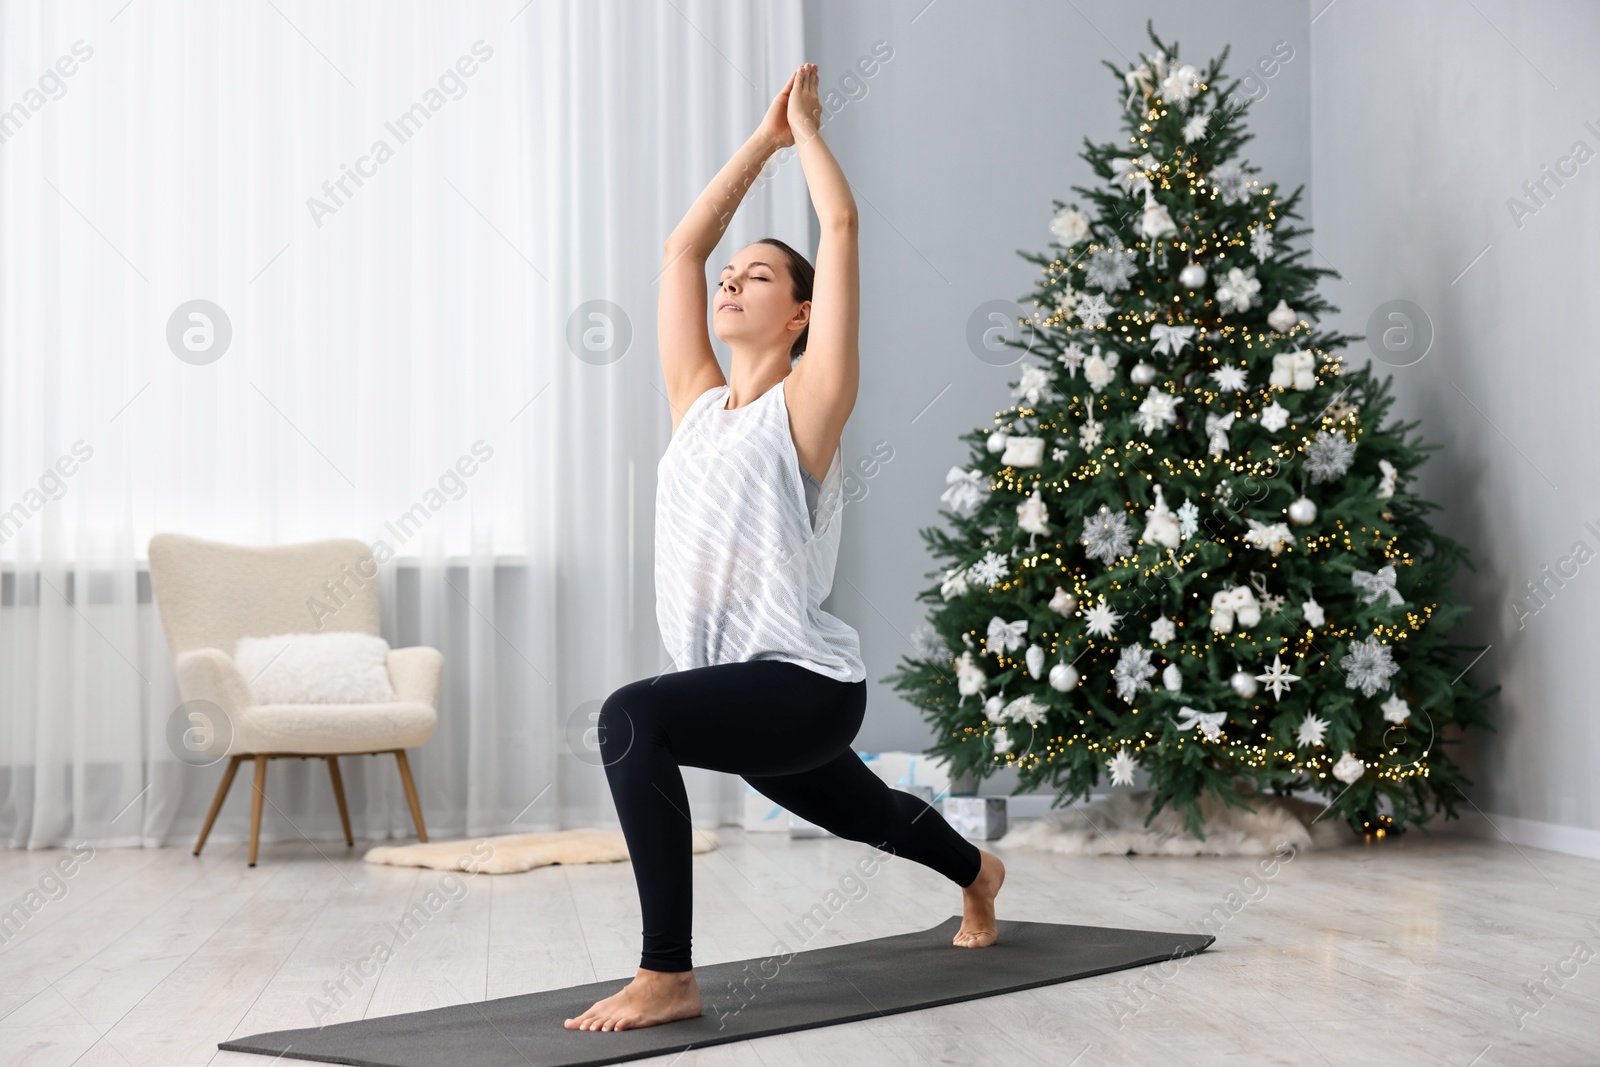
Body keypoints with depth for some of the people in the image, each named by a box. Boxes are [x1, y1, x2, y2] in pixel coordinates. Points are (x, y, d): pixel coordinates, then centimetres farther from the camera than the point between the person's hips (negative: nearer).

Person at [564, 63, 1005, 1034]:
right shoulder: (697, 401, 9)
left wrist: (807, 130, 5)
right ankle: (978, 872, 66)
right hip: (744, 694, 8)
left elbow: (840, 230, -8)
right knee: (869, 814, 32)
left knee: (632, 717, -34)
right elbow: (684, 245, 12)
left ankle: (669, 979, -28)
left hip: (806, 687, -8)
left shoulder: (807, 402, -6)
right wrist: (761, 139, 17)